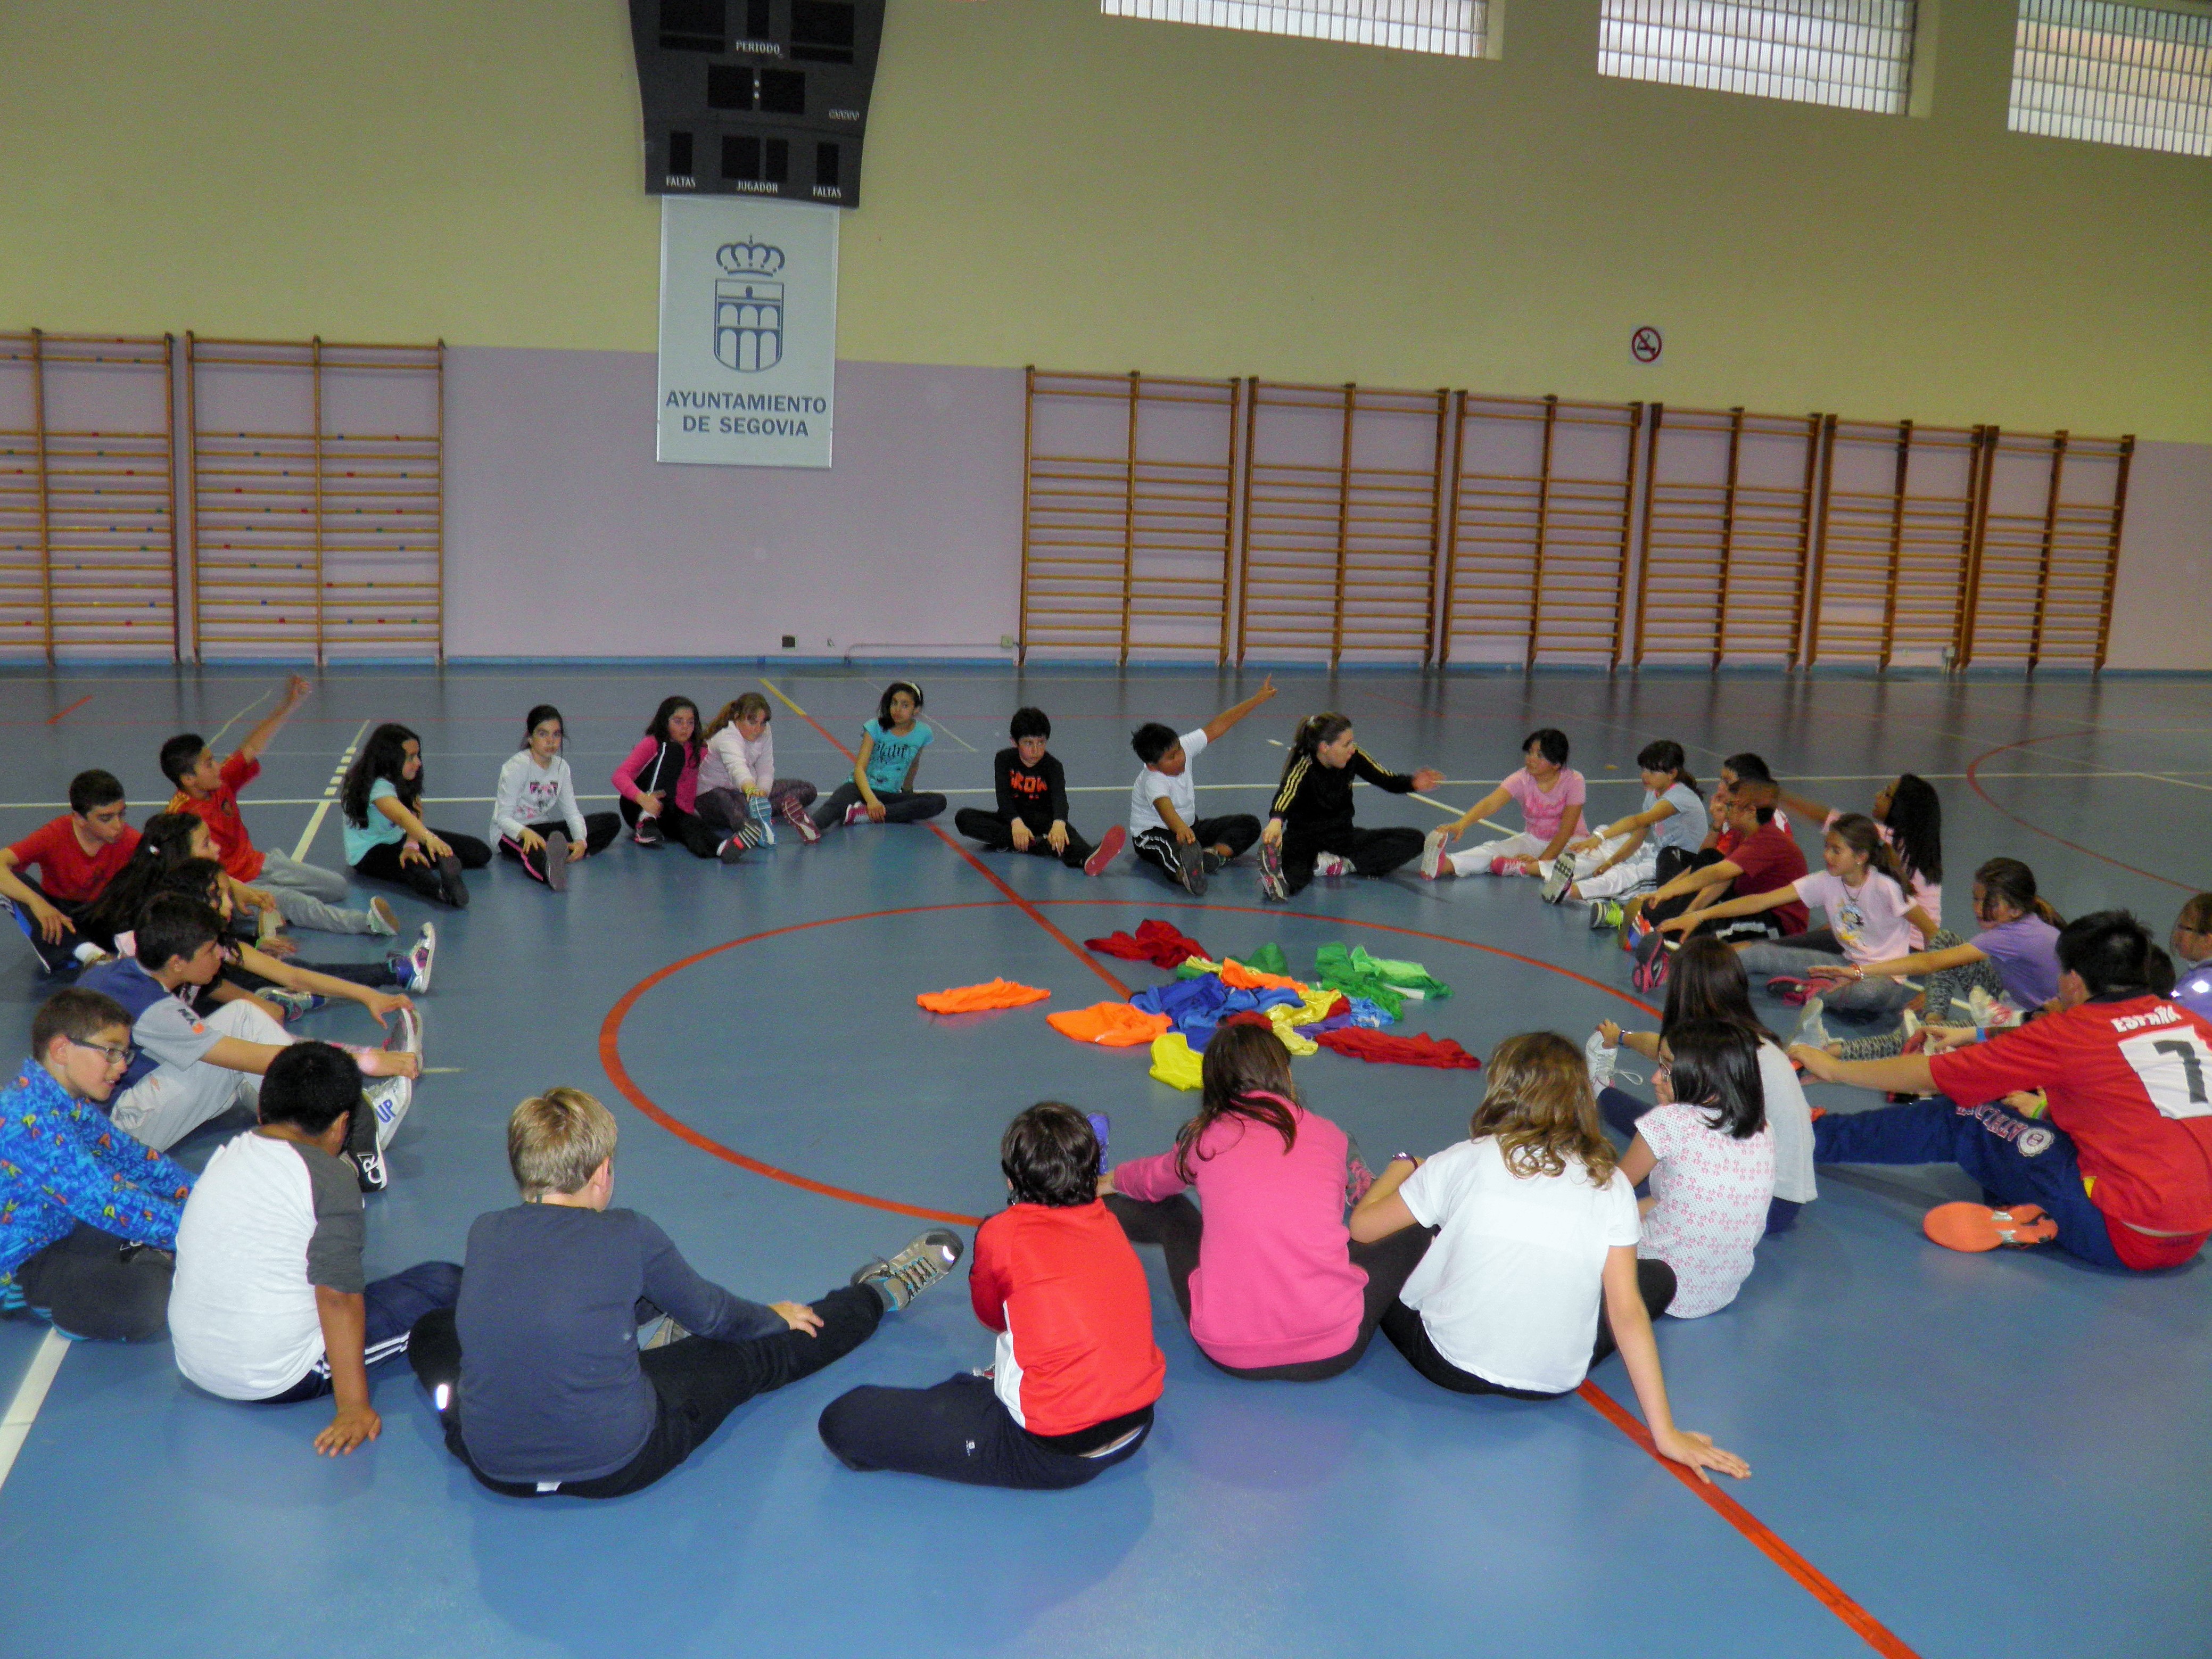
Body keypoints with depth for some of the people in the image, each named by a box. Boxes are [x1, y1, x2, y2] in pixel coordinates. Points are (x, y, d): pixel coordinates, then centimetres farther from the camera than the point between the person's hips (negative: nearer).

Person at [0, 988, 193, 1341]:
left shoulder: (74, 1103, 2)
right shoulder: (30, 1119, -29)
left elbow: (131, 1156, 10)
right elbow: (106, 1202, -33)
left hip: (64, 1229, 10)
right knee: (146, 1301, -29)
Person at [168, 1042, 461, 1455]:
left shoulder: (225, 1155, 7)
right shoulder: (329, 1177, -14)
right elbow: (338, 1296, -20)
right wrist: (353, 1406, -18)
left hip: (193, 1367, 7)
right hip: (279, 1382, -7)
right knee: (446, 1283, -3)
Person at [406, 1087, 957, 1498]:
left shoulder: (484, 1234, -1)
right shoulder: (628, 1237, -12)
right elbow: (711, 1313, 7)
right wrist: (773, 1316, 30)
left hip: (493, 1467, 4)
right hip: (615, 1466, -4)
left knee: (431, 1333, 31)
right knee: (754, 1355, 15)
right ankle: (880, 1293, 41)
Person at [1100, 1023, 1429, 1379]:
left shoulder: (1204, 1137, 6)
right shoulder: (1330, 1135, 7)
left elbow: (1152, 1180, 29)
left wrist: (1110, 1180, 52)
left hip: (1227, 1355, 1)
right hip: (1333, 1354, -1)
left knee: (1168, 1210, 26)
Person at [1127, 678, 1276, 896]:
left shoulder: (1183, 748, -12)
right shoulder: (1153, 782, -32)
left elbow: (1217, 727, -4)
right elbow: (1165, 809, -53)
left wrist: (1258, 699, -2)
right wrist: (1180, 828, -77)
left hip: (1190, 826, 9)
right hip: (1153, 834, -9)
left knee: (1249, 824, -6)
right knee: (1175, 848, -46)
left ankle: (1215, 854, -33)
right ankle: (1184, 873, -79)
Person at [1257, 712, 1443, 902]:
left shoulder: (1354, 757, -7)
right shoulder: (1304, 766, -23)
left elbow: (1387, 780, 1)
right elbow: (1286, 793, -44)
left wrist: (1413, 784, -22)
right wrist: (1276, 821, -67)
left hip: (1343, 836, 7)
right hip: (1304, 836, -6)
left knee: (1413, 839, -11)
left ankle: (1341, 865, -26)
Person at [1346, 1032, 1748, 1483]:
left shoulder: (1466, 1160, -6)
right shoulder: (1609, 1184, -5)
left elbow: (1363, 1228, 0)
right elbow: (1628, 1313, -8)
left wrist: (1402, 1167, 20)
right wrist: (1665, 1433, -4)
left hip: (1451, 1366, 1)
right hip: (1554, 1383, 0)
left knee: (1385, 1258, 24)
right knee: (1659, 1276, 19)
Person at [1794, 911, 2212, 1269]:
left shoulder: (2072, 1033, -9)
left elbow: (1930, 1075, -2)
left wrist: (1833, 1069, 10)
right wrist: (2045, 1106, 29)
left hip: (2118, 1237, -7)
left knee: (1961, 1118, 4)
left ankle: (1814, 1135, 15)